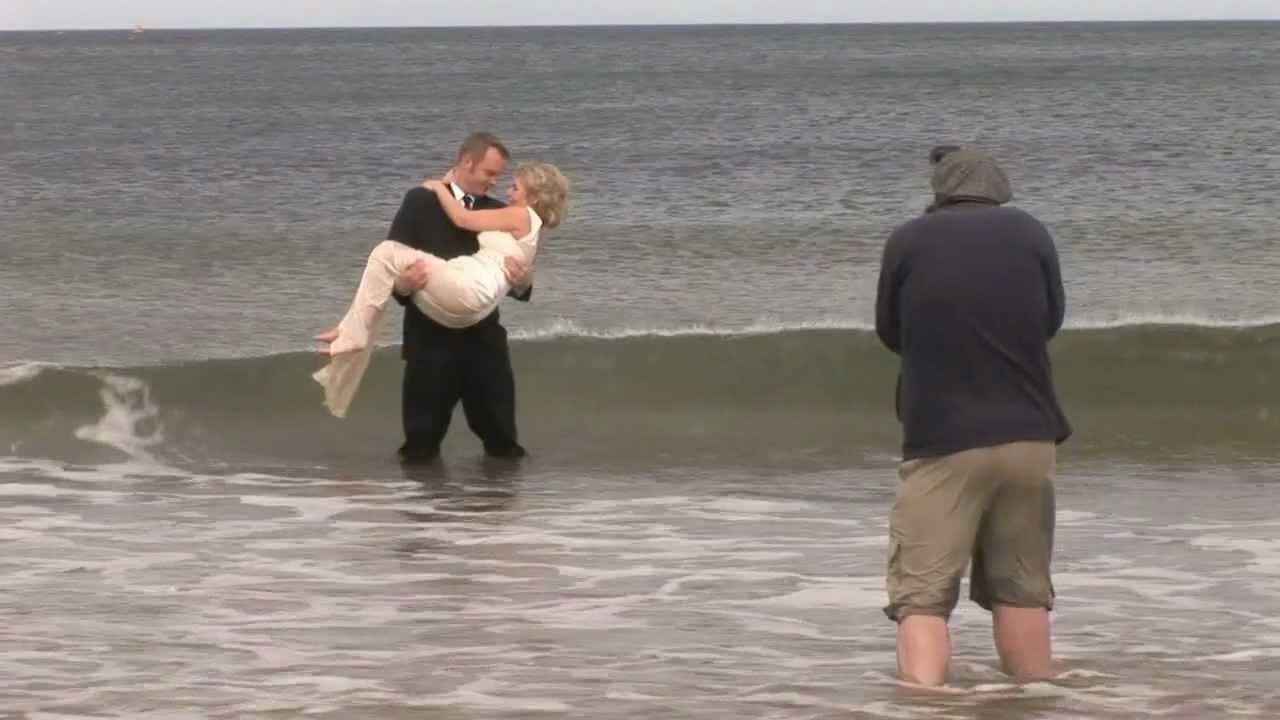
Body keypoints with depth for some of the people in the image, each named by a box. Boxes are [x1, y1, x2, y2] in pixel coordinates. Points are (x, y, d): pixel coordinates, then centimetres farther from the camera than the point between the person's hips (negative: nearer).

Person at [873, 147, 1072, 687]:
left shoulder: (908, 242, -2)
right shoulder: (1031, 234, 3)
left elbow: (890, 333, 10)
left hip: (940, 440, -3)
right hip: (1029, 436, 3)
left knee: (923, 595, -4)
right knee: (1021, 588, 16)